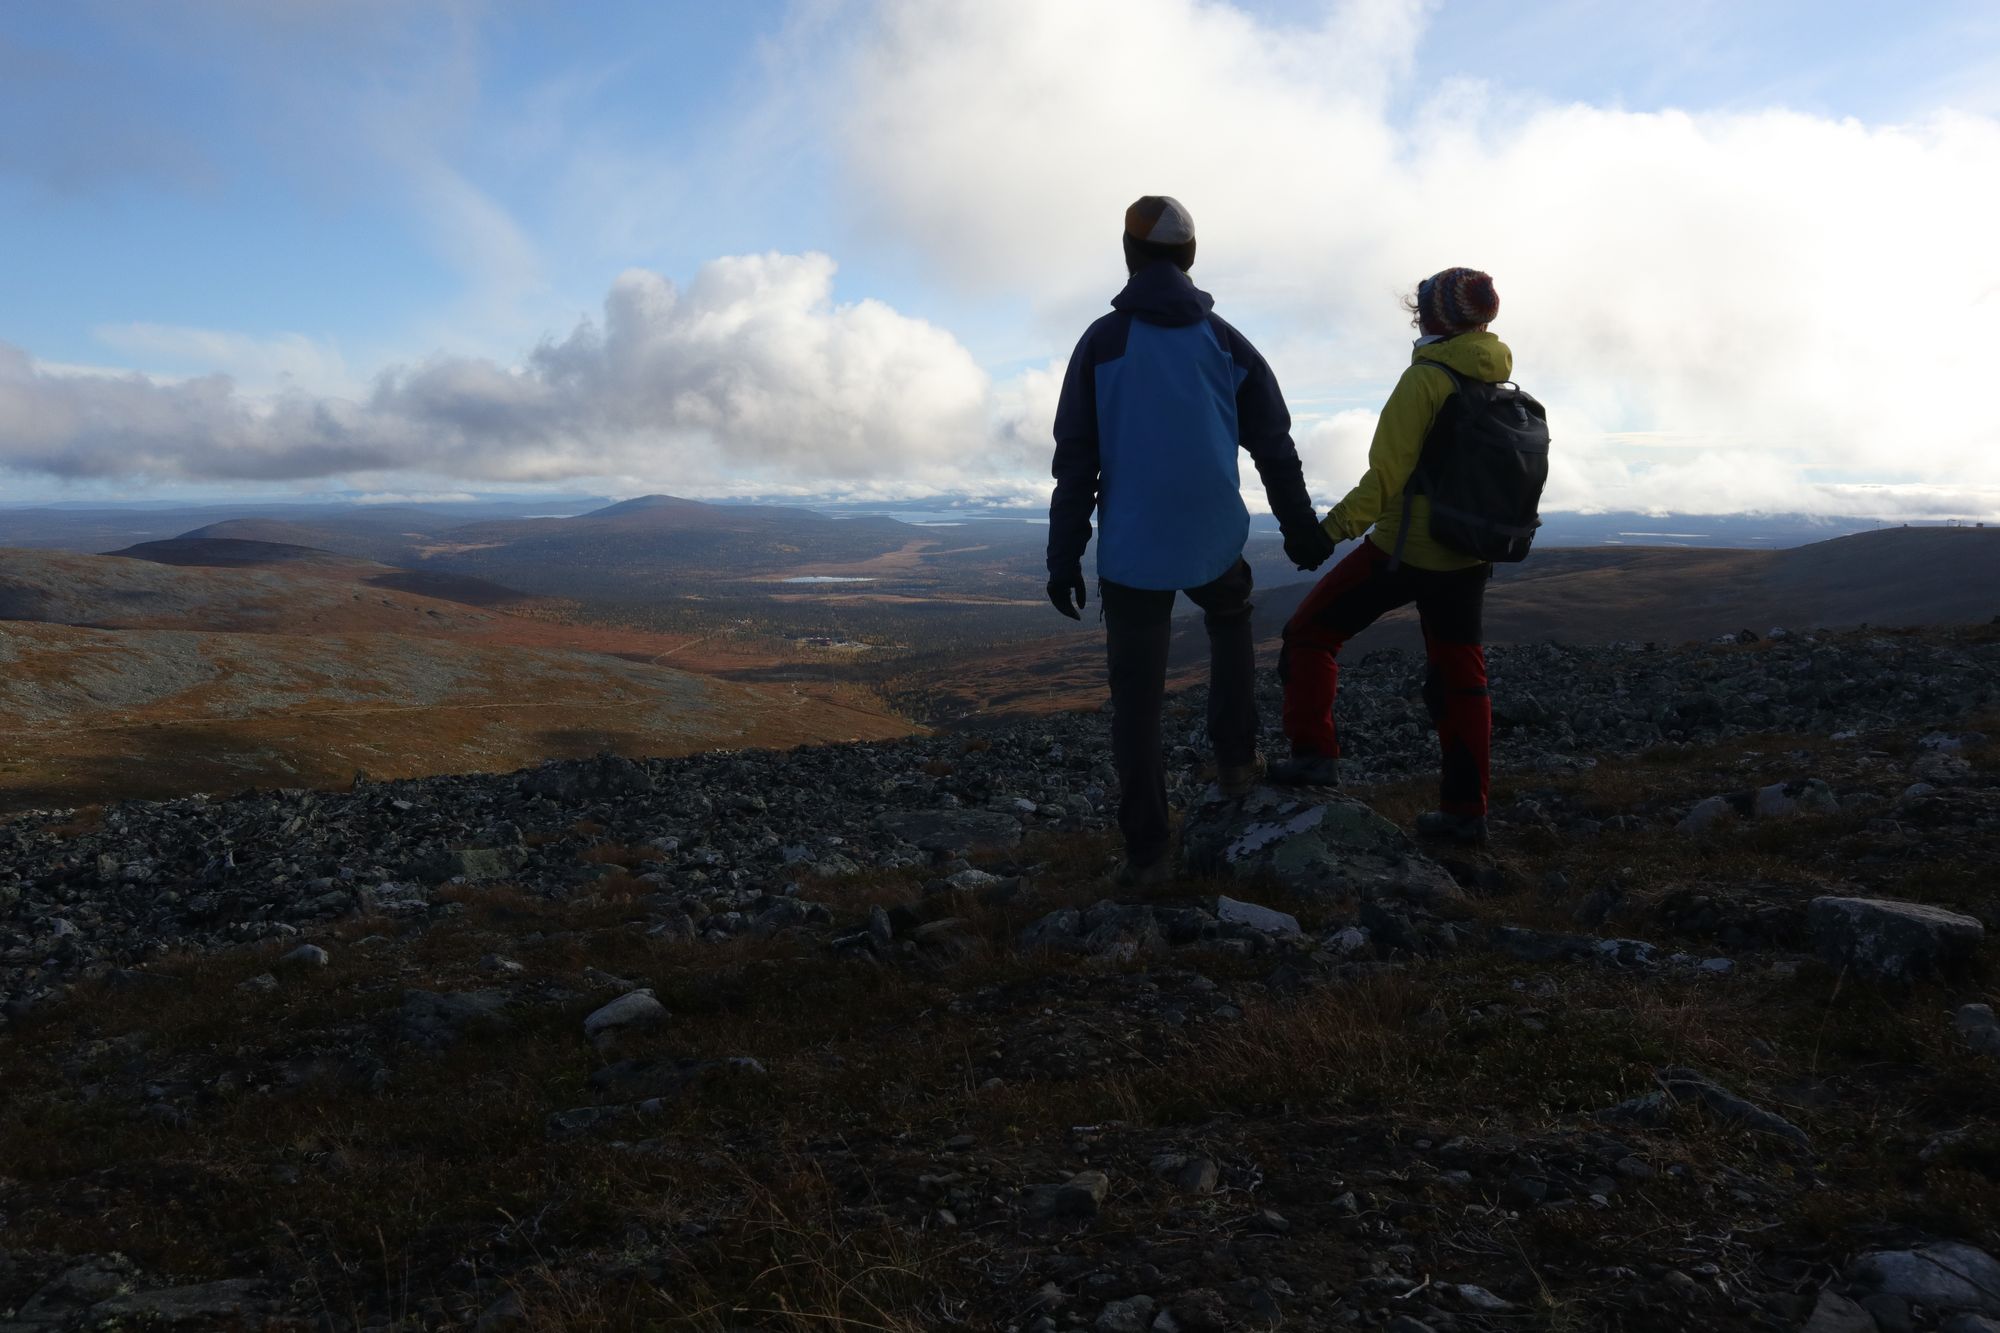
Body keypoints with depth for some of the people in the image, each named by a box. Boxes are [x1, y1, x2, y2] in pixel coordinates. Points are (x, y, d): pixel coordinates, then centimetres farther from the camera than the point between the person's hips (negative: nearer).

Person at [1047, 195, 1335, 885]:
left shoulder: (1102, 342, -3)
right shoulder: (1227, 343, 4)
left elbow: (1075, 461, -5)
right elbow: (1275, 447, 8)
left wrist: (1064, 557, -2)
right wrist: (1301, 529, 20)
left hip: (1130, 551, -2)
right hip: (1215, 543, 2)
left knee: (1136, 698, 5)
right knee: (1231, 624, 34)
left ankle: (1146, 851, 5)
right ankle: (1234, 756, 26)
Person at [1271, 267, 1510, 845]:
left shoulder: (1425, 379, -16)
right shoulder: (1499, 383, 7)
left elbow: (1387, 474, -21)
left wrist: (1333, 527, -16)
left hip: (1405, 549, -7)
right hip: (1470, 557, 7)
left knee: (1311, 631, 8)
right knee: (1459, 675, 13)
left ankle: (1314, 753, 5)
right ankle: (1465, 810, 18)